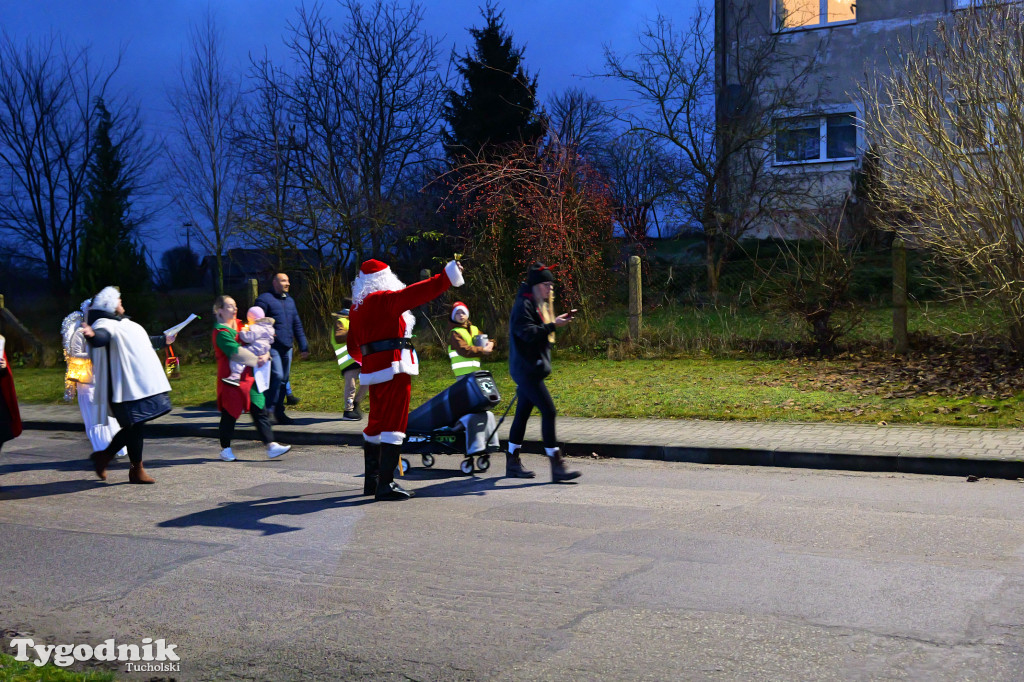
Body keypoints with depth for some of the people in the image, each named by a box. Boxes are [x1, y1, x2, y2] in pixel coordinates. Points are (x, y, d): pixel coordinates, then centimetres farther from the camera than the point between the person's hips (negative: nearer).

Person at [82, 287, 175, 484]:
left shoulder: (124, 324, 21)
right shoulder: (105, 325, -9)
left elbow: (143, 341, 38)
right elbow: (101, 337, -33)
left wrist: (163, 340, 52)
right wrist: (91, 335, -56)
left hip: (141, 384, 10)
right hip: (126, 385, -10)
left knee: (135, 427, 11)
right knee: (136, 425, -5)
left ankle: (104, 455, 26)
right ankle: (137, 471, 7)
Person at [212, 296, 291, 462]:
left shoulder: (239, 325, 14)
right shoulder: (221, 332, -10)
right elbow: (236, 352, -21)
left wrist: (265, 354, -7)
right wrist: (257, 360, -19)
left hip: (248, 377, 7)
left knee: (260, 411, 1)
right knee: (229, 414, 4)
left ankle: (271, 446, -2)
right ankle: (225, 449, 18)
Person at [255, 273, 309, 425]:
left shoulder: (289, 301, 17)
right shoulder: (264, 299, -4)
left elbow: (297, 325, 20)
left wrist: (303, 346, 17)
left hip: (287, 347, 7)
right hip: (272, 346, -7)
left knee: (284, 379, 8)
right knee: (277, 376, -17)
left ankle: (279, 412, 16)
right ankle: (268, 410, -9)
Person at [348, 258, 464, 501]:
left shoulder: (357, 307, 15)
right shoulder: (383, 299, -10)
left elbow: (353, 344, 23)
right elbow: (414, 293, -19)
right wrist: (447, 277, -16)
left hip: (372, 369, 9)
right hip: (393, 368, -9)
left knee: (376, 423, 17)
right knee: (394, 424, -7)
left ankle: (372, 481, 25)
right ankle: (386, 485, -8)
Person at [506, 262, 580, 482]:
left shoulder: (538, 305, 19)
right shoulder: (523, 304, -13)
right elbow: (528, 333, -23)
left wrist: (557, 321, 10)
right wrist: (553, 325, -24)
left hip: (531, 370, 10)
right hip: (526, 370, -10)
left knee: (523, 414, 13)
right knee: (548, 411, -13)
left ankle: (513, 463, 20)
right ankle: (557, 467, -13)